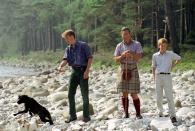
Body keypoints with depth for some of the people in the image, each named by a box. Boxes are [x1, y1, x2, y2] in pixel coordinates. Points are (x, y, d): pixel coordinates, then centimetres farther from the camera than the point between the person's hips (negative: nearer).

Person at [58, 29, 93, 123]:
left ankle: (86, 116, 6)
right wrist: (60, 66, -23)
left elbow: (90, 58, -9)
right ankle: (72, 115, 16)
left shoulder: (83, 45, -6)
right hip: (74, 71, 6)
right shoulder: (68, 49, 11)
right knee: (71, 94, 5)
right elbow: (65, 59, -2)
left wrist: (87, 70, -17)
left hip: (83, 70, -6)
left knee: (84, 94, -2)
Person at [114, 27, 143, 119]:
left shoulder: (137, 44, -1)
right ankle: (126, 113, 8)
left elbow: (139, 57, -12)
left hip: (133, 71, -2)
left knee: (134, 94, -5)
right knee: (124, 93, 2)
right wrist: (122, 55, -19)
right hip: (122, 71, 2)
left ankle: (138, 113, 3)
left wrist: (131, 53, -32)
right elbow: (116, 59, 1)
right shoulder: (119, 46, 6)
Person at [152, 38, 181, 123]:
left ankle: (172, 115, -8)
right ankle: (160, 112, 23)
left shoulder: (170, 54, 4)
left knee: (169, 96, -9)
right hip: (158, 77, 2)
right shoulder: (155, 56, 8)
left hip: (167, 76, -2)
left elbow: (179, 58, 20)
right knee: (159, 97, 6)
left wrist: (172, 66, 9)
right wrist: (154, 79, 10)